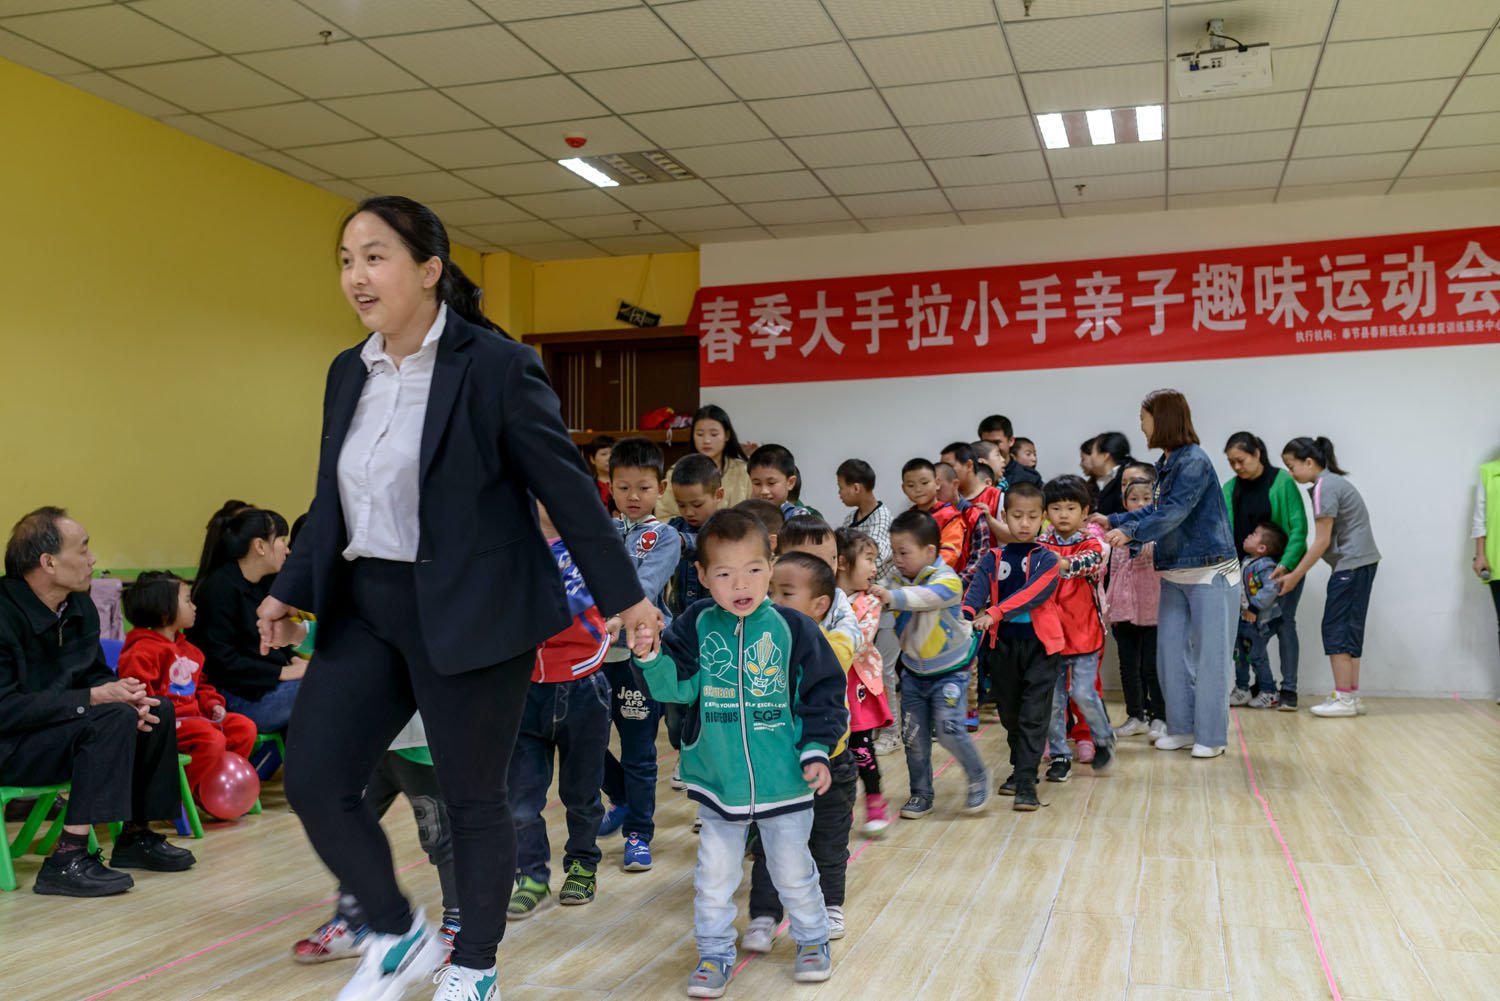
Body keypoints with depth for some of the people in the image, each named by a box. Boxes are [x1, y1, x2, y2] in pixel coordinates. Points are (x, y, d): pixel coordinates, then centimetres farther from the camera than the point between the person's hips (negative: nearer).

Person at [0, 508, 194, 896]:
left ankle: (136, 835, 12)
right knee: (113, 719, -28)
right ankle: (67, 860, -26)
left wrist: (123, 694, -14)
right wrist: (94, 698, -28)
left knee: (159, 711, 1)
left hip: (54, 726, 9)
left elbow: (95, 674, 10)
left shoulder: (80, 607, 3)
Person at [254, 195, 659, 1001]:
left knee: (471, 799, 6)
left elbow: (566, 487, -8)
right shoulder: (348, 372, 10)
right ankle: (398, 933, 26)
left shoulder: (496, 364, -10)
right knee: (313, 783, 3)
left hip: (470, 612, -6)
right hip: (365, 607, 7)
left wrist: (623, 596, -7)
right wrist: (290, 590, 9)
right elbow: (332, 501, 17)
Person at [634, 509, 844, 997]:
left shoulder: (792, 628, -9)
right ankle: (715, 952, 30)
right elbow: (677, 686, -11)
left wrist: (816, 751, -9)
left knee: (793, 871, 15)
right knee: (714, 875, 11)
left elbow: (822, 693, -3)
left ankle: (812, 939, 38)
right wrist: (651, 657, -30)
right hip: (718, 781, 1)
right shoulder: (696, 625, -6)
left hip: (785, 783, -1)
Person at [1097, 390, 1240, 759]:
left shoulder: (1195, 461, -16)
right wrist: (1113, 520, 15)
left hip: (1211, 572, -8)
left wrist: (1130, 532, -28)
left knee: (1209, 655, 0)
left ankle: (1211, 736, 9)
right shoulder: (1166, 462, 9)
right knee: (1170, 652, 9)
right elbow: (1157, 510, 18)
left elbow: (1174, 512, -24)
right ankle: (1182, 728, 20)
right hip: (1175, 573, 9)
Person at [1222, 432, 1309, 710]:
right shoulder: (1230, 489, 0)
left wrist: (1285, 566, -22)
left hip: (1284, 566, -4)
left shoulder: (1282, 481, -12)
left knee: (1282, 624, -4)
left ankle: (1288, 689, 1)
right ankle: (1258, 687, 13)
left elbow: (1299, 528, -14)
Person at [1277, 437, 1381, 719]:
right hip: (1362, 561, 10)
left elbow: (1322, 542, -14)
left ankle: (1344, 698, -5)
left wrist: (1295, 576, -10)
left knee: (1336, 629, -6)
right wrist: (1293, 570, 11)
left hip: (1352, 564, -10)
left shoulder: (1324, 487, -13)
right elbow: (1327, 540, 15)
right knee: (1349, 629, 11)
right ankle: (1352, 696, 14)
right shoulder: (1333, 482, 16)